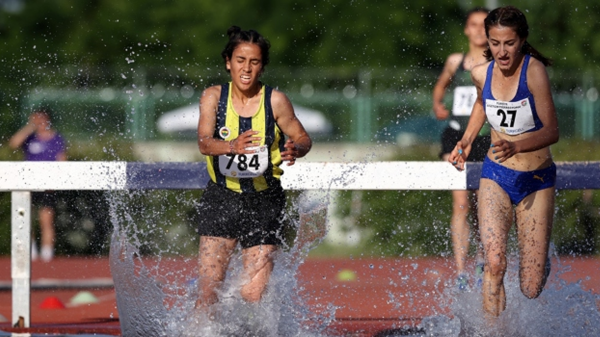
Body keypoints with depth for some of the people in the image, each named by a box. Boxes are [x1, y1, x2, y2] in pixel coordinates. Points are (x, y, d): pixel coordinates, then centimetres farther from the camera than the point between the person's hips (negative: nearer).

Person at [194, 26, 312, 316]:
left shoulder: (275, 101, -6)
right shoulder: (214, 97, -3)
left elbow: (303, 139, 3)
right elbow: (204, 142, -18)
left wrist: (295, 150, -21)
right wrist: (232, 146, -40)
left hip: (264, 202, -1)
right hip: (222, 198, 1)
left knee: (253, 296, -4)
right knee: (208, 289, -8)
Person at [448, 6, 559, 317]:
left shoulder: (534, 70, -19)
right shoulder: (481, 74, -4)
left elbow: (552, 131, -22)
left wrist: (515, 146, -38)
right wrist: (466, 141, 11)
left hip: (536, 180, -2)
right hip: (496, 175, 2)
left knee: (530, 289, 1)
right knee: (494, 263, -23)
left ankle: (540, 262, 38)